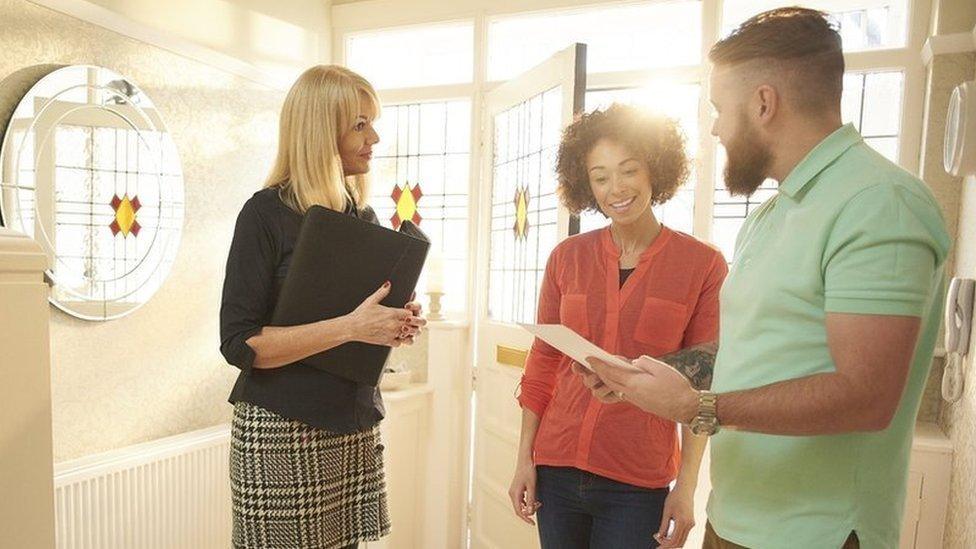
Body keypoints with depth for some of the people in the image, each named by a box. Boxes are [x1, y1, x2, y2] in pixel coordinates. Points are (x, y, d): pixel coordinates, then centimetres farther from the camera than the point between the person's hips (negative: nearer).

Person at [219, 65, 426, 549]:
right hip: (282, 431, -5)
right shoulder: (267, 213, -10)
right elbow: (239, 343, -15)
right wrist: (349, 327, -23)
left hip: (353, 426, 6)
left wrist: (396, 326, -3)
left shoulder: (364, 216, 8)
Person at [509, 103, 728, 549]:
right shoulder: (567, 257, 1)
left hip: (638, 486, -2)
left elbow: (702, 383, -3)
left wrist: (686, 487, -4)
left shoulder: (703, 264, -6)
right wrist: (524, 459, 4)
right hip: (556, 469, 3)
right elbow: (542, 362, 5)